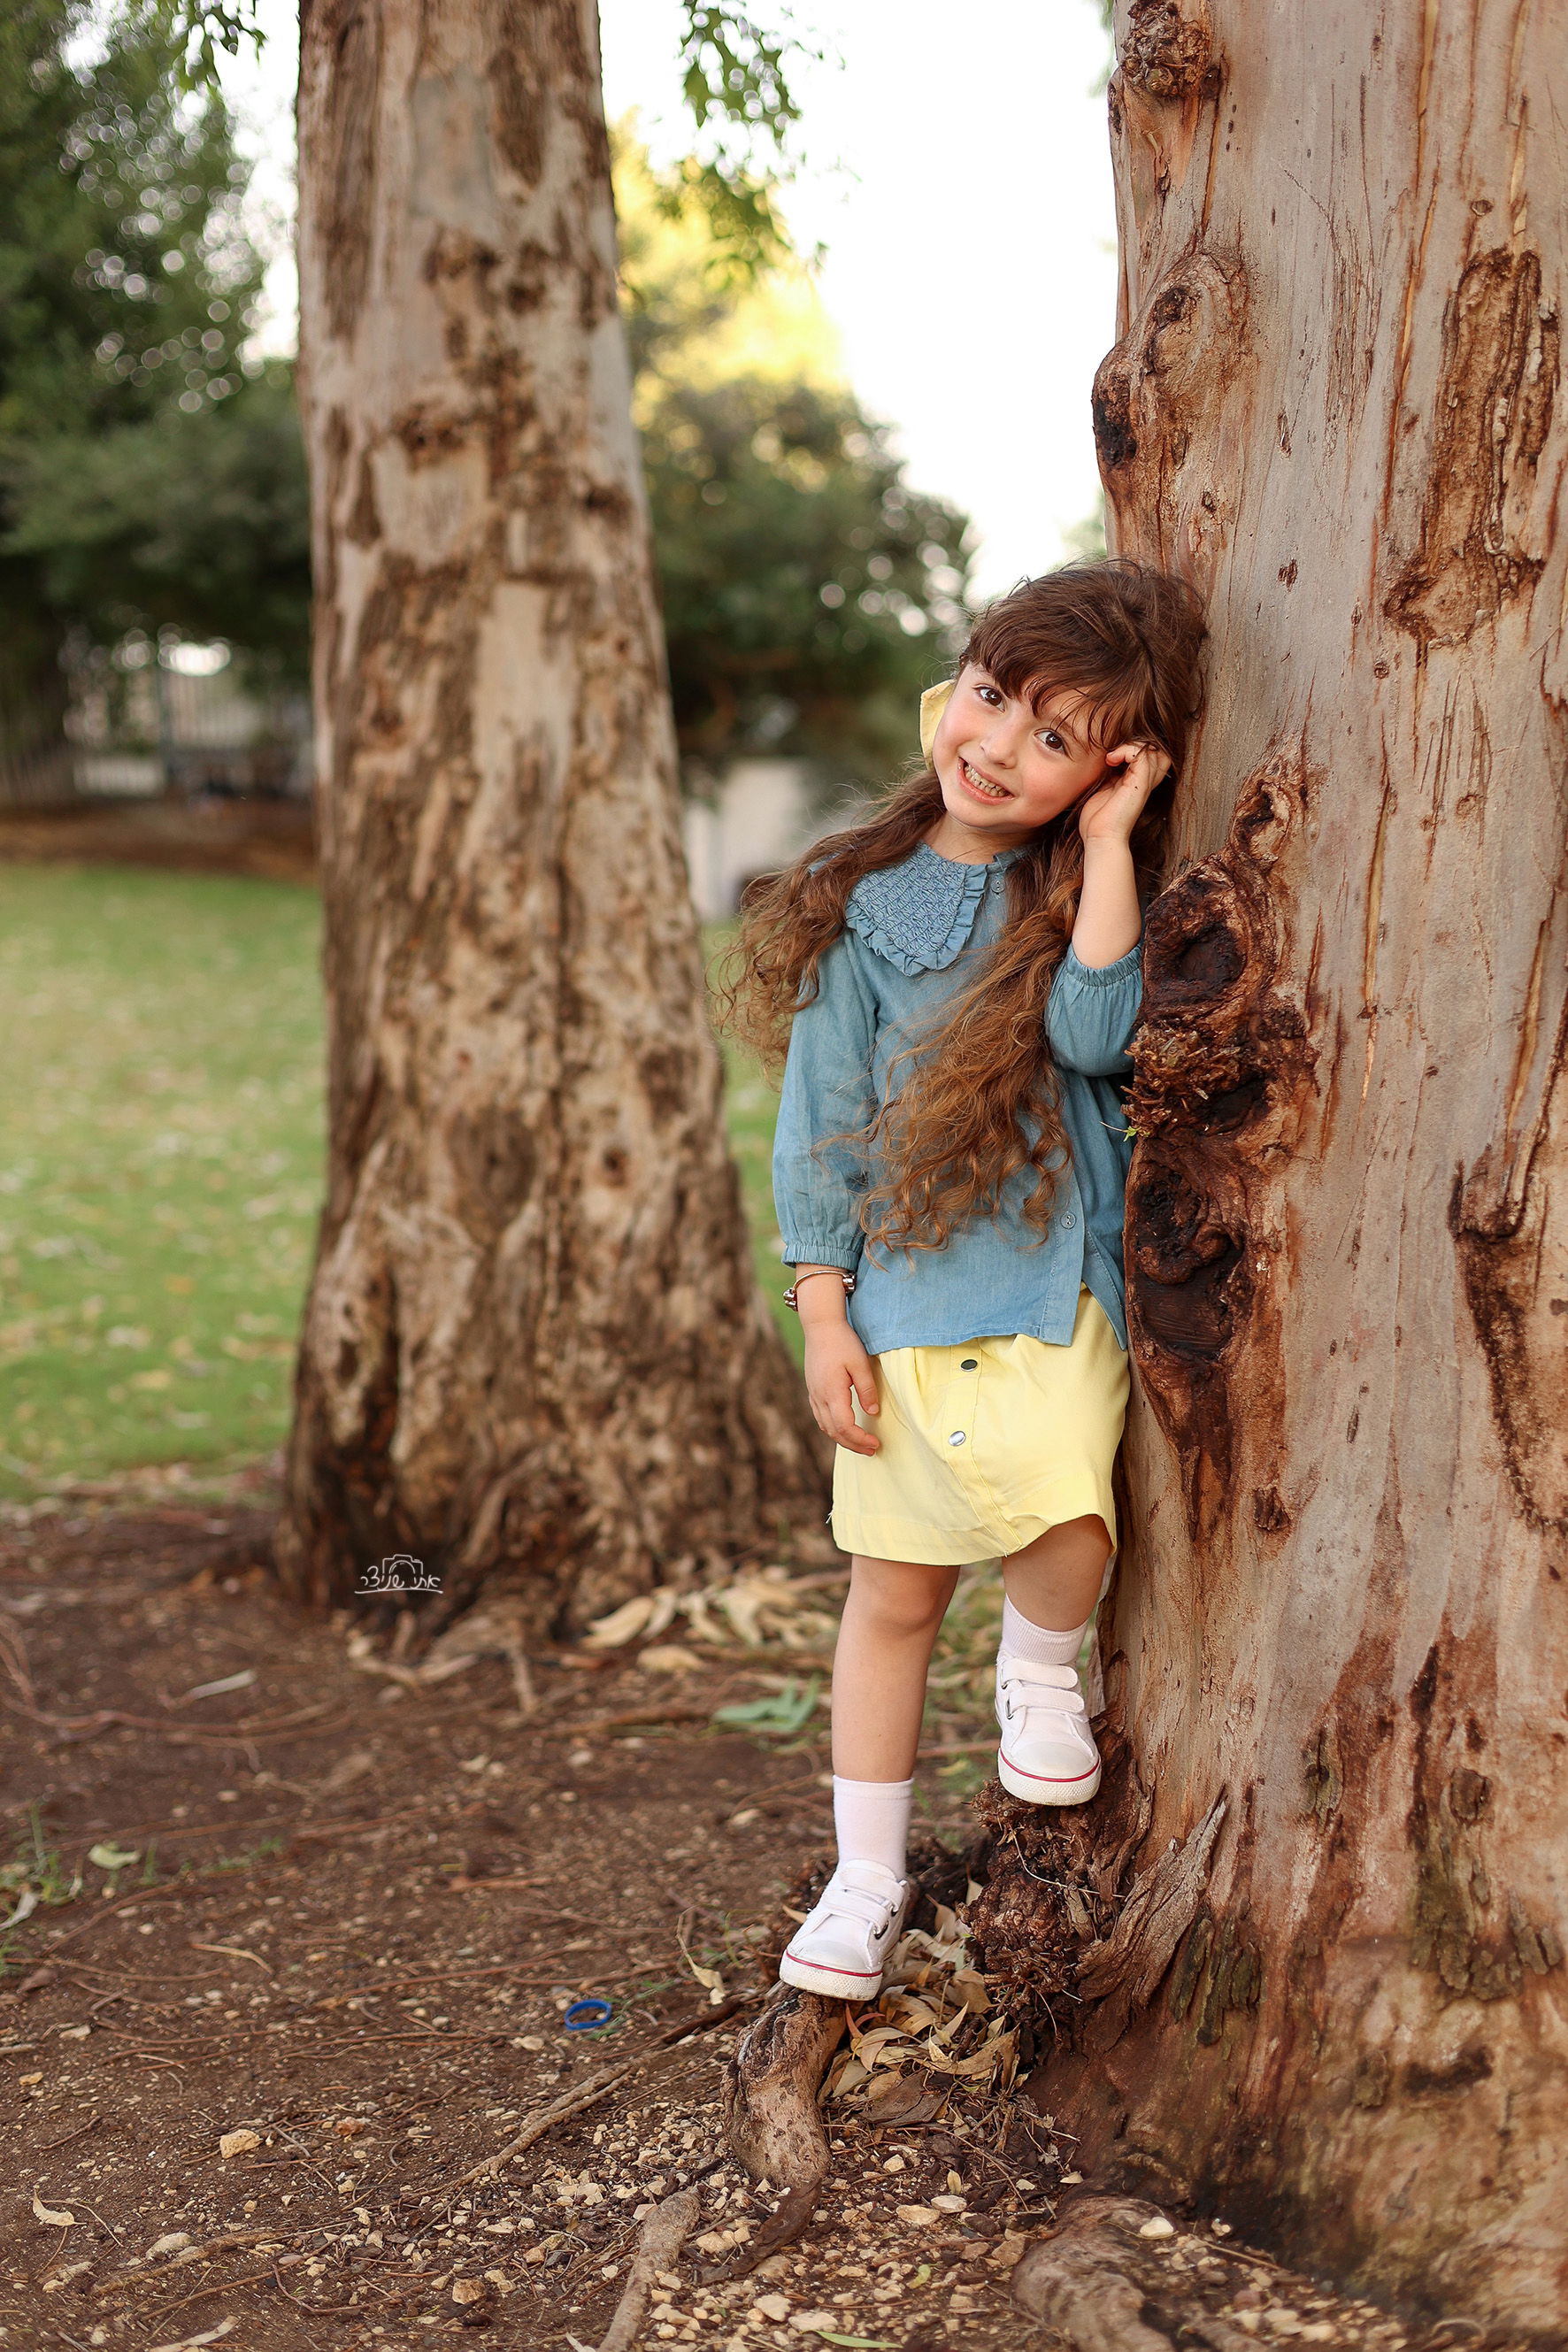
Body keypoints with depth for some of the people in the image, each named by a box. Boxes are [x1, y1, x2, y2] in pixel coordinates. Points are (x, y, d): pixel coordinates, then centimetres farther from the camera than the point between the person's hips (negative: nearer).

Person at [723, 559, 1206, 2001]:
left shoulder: (1088, 891, 1)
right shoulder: (863, 900, 0)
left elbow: (1095, 1034, -19)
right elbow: (823, 1110, 2)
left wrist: (1110, 842, -15)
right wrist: (822, 1308, -1)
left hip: (1054, 1287, 0)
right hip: (903, 1293, 1)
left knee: (1067, 1521, -25)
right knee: (894, 1593, 9)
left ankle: (1046, 1667, 11)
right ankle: (869, 1880, 27)